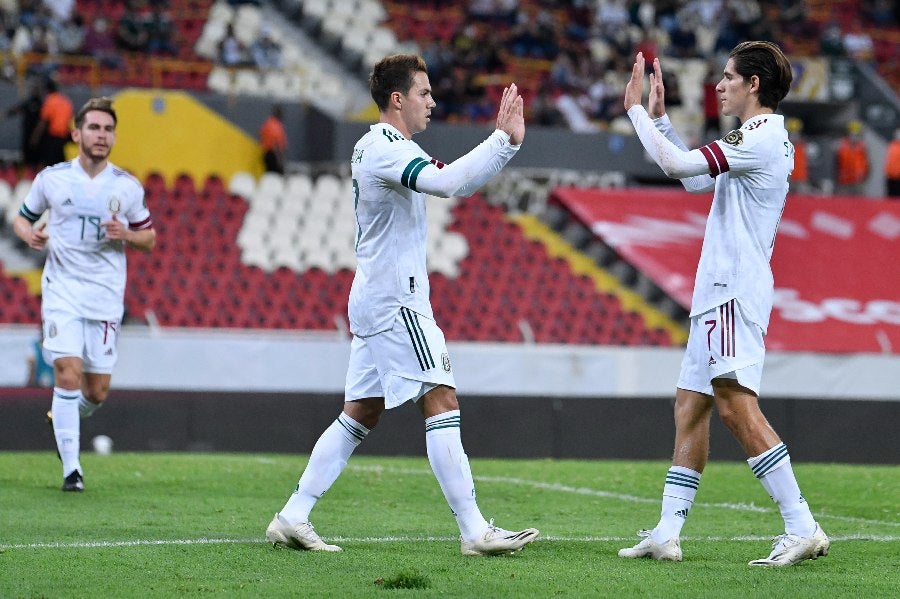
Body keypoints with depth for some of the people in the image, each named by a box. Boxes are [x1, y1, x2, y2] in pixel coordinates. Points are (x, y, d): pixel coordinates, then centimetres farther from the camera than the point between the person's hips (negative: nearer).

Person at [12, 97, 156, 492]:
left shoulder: (127, 187, 3)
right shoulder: (52, 178, 1)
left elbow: (150, 239, 11)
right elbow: (22, 218, 14)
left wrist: (126, 234, -11)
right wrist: (29, 234, -10)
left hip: (106, 296, 2)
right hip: (62, 291, -2)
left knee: (97, 392, 2)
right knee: (68, 373, -16)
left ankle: (64, 419, 38)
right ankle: (71, 469, -9)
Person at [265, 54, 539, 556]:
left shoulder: (374, 147, 19)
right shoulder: (387, 147, -14)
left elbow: (449, 182, 21)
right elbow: (446, 182, -32)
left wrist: (504, 144, 10)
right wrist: (504, 139, -29)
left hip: (376, 301, 10)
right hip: (396, 301, -10)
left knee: (361, 415, 11)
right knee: (442, 402, -11)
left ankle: (293, 518, 10)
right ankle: (475, 531, -12)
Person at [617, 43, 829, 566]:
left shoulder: (762, 139, -13)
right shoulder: (763, 140, 19)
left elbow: (676, 164, -17)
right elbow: (695, 180, 29)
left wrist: (636, 111, -4)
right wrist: (659, 117, 27)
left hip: (735, 292, -11)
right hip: (717, 293, 11)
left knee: (736, 404, -19)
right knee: (690, 409, 10)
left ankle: (803, 528, -21)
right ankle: (667, 534, 12)